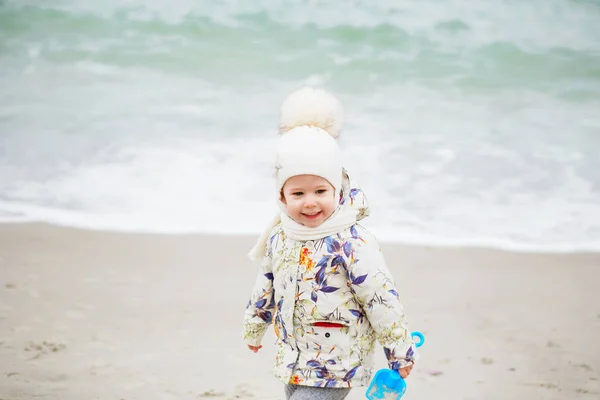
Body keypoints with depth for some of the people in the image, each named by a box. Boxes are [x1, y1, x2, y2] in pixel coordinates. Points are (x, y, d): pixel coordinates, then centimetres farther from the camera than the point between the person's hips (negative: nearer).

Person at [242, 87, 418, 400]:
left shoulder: (350, 244, -21)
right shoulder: (279, 238, 1)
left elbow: (381, 298, -16)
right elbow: (265, 286, 19)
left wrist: (400, 353, -10)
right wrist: (254, 327, 32)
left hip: (335, 369, -7)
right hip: (295, 362, 8)